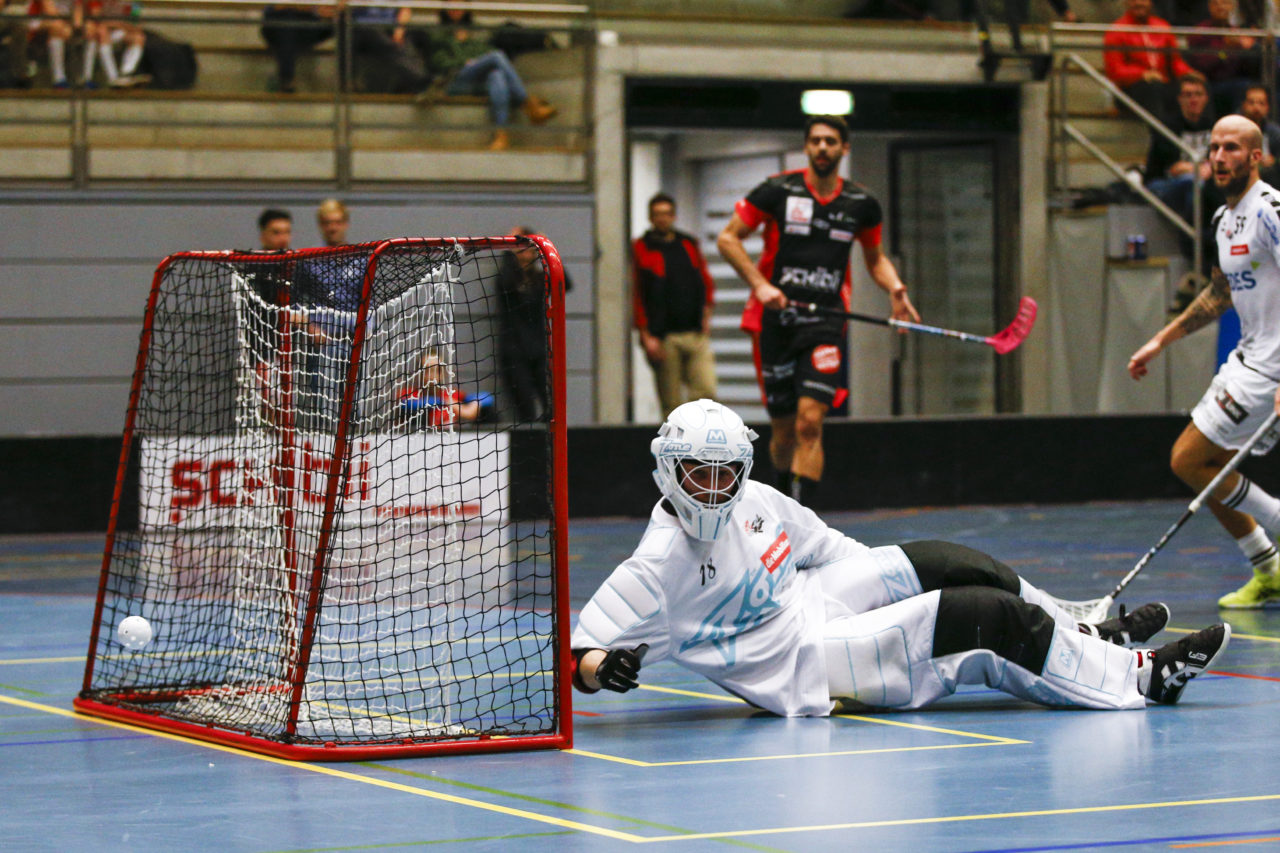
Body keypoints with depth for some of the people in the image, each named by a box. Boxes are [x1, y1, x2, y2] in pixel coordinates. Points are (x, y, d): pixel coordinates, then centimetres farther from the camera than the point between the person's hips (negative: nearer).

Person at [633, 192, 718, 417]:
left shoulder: (689, 245, 14)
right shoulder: (642, 249, 2)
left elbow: (706, 282, 22)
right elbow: (637, 295, -2)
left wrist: (706, 314, 7)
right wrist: (647, 337, -8)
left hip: (696, 333, 3)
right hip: (663, 338, -3)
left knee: (706, 390, -9)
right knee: (671, 403, -3)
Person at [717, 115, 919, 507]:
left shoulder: (861, 204, 6)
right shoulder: (777, 191, -2)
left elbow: (874, 257, 22)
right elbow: (728, 238, 1)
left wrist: (895, 288, 2)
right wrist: (760, 284, -11)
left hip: (825, 324, 0)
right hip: (774, 321, 0)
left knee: (810, 423, -16)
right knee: (784, 432, 5)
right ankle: (784, 492, 35)